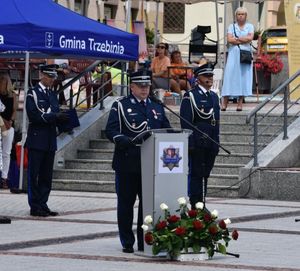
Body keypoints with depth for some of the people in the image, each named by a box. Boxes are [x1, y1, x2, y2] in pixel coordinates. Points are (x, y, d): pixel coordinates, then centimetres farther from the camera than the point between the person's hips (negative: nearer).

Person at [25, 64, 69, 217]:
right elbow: (33, 115, -15)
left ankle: (43, 205, 12)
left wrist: (62, 118, -4)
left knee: (46, 175, 8)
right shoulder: (33, 93, -4)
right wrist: (54, 116, -21)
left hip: (50, 141, 7)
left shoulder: (53, 94, 18)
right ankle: (35, 207, -2)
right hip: (37, 140, -7)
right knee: (34, 174, -4)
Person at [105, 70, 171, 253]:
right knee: (126, 203, 2)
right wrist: (126, 141, -26)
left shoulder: (157, 108, 16)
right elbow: (111, 131, -8)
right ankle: (127, 243, 11)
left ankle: (145, 241, 10)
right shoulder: (120, 106, 2)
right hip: (127, 163, -3)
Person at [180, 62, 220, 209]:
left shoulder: (214, 96, 17)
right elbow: (185, 122, -10)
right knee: (195, 174, -4)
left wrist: (216, 143, 15)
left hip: (210, 144, 7)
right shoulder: (190, 96, -5)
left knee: (205, 174, 10)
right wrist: (189, 143, -15)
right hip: (196, 144, -7)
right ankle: (195, 206, -1)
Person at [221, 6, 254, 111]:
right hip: (233, 54, 0)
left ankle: (240, 103, -4)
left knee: (244, 77, -4)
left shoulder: (250, 26, 12)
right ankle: (224, 103, -10)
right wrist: (244, 40, -6)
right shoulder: (232, 26, 11)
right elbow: (229, 39, -4)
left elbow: (250, 38, -6)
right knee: (230, 76, -8)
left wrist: (236, 39, -5)